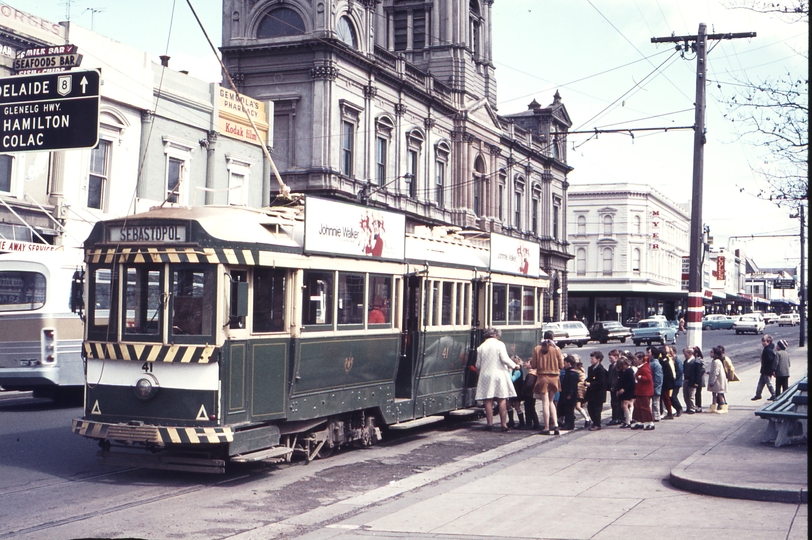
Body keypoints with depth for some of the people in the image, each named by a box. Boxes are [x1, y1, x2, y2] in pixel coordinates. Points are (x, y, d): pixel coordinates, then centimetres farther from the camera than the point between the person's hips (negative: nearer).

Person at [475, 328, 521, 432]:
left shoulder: (481, 347, 6)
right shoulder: (499, 344, -3)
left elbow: (478, 365, 8)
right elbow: (505, 359, -10)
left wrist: (479, 372, 27)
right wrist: (514, 366, 5)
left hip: (486, 376, 2)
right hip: (499, 374, -2)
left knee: (488, 401, 3)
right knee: (502, 400, 1)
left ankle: (490, 423, 2)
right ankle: (504, 424, 0)